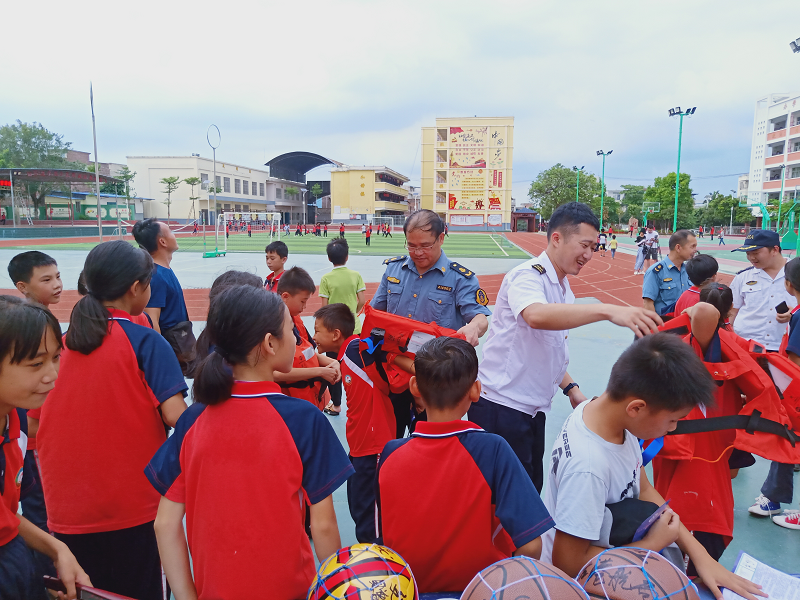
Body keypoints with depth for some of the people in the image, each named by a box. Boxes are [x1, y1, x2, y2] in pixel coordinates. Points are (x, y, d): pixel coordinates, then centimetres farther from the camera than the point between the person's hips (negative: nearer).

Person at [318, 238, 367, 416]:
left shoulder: (326, 278, -8)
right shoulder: (356, 275, -3)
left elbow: (324, 305, -7)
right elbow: (362, 301, -3)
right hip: (354, 328, 2)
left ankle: (336, 405, 18)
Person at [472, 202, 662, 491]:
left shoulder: (564, 289, 13)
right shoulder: (528, 275, -15)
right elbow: (536, 315, -40)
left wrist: (570, 388, 11)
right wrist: (608, 311, -46)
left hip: (533, 410, 9)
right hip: (501, 408, -9)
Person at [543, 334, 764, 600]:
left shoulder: (613, 410, -15)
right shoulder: (588, 466, -38)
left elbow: (643, 489, 2)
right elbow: (569, 564, -27)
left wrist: (699, 555, -4)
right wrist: (653, 544, -17)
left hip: (613, 546, 7)